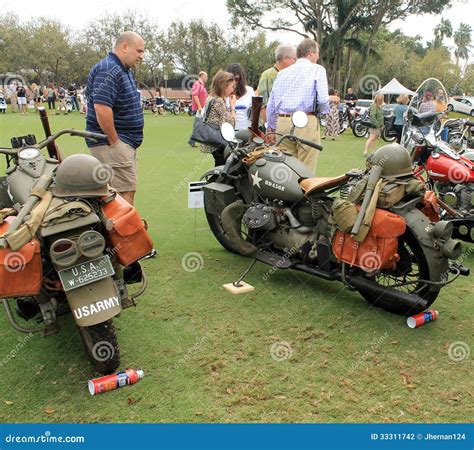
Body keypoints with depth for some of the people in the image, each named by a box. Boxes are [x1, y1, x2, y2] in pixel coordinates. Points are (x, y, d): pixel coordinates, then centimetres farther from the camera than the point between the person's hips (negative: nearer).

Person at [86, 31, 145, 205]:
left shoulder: (125, 71, 18)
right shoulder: (108, 70, -16)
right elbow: (102, 107, -27)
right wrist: (114, 141, -21)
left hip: (126, 143, 10)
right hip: (113, 143, -10)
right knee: (126, 192, -12)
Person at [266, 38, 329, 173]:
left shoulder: (282, 73, 19)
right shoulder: (317, 69, 3)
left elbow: (271, 104, 19)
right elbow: (323, 99, -9)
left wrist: (271, 128, 28)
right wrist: (321, 112, 13)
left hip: (282, 123, 5)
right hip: (306, 123, -5)